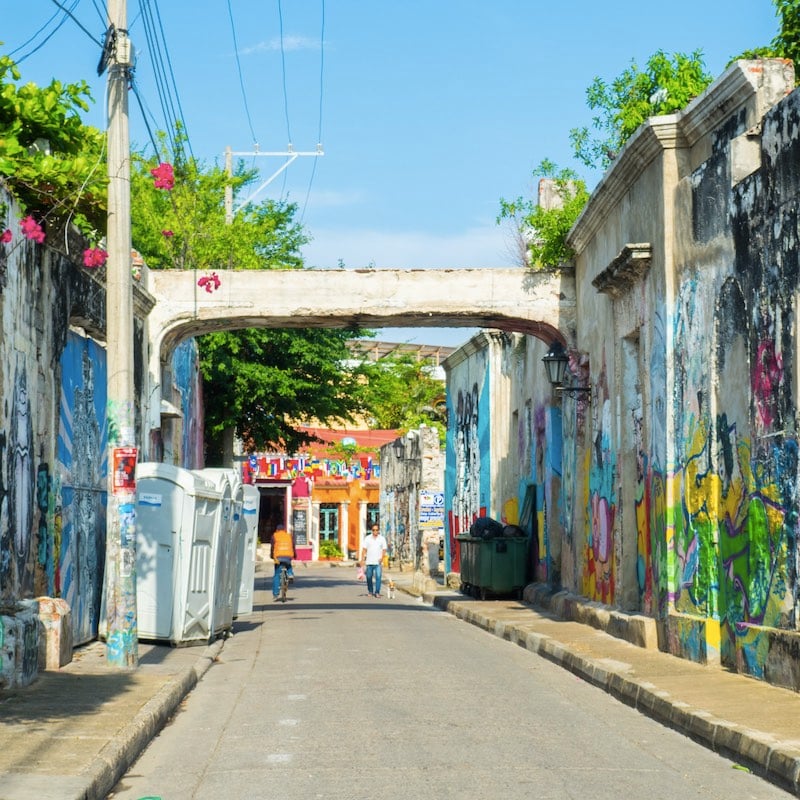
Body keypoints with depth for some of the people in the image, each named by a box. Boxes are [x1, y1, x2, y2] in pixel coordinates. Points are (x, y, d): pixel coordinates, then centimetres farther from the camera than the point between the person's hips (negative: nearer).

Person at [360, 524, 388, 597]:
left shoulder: (382, 539, 6)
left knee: (378, 577, -12)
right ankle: (370, 592, 19)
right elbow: (364, 549, 5)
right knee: (369, 577, 6)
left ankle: (377, 592, -9)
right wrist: (362, 559, -3)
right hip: (369, 562, 1)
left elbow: (384, 549, 4)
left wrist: (382, 558, -12)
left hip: (378, 562, -1)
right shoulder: (368, 538, 6)